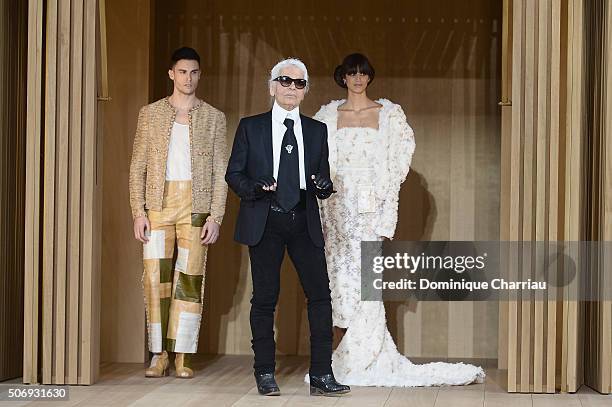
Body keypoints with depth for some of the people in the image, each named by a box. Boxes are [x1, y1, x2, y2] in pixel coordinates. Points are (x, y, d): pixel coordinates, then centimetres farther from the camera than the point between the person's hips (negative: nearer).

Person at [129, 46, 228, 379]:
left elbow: (220, 172, 6)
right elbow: (137, 167, 8)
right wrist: (138, 212, -2)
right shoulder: (150, 114, 10)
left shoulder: (213, 118, 9)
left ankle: (182, 355, 4)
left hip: (196, 205, 0)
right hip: (158, 205, 0)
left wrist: (215, 215, -4)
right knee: (156, 278, -4)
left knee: (190, 279, -2)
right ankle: (159, 355, 3)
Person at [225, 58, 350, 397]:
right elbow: (233, 173, 5)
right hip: (264, 223, -2)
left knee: (320, 294, -3)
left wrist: (323, 186, -9)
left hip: (304, 222, 2)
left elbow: (323, 176, 14)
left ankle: (321, 376, 3)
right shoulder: (250, 127, 6)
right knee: (265, 298, 1)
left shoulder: (317, 131, 13)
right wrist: (255, 188, -14)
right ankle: (265, 375, 13)